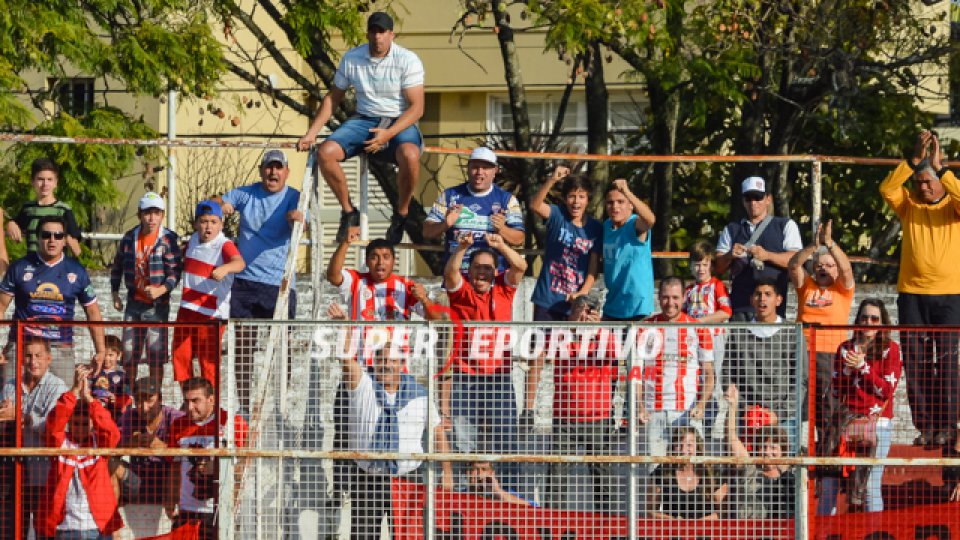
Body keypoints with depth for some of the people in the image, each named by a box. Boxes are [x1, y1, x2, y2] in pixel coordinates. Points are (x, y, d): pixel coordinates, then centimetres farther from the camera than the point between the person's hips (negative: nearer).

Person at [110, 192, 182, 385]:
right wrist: (115, 293, 15)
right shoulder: (130, 237, 5)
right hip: (134, 302, 4)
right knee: (129, 354, 9)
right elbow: (117, 266, 18)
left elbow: (175, 271, -11)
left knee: (156, 357, -2)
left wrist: (161, 290, -25)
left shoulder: (169, 239, -8)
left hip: (158, 304, -4)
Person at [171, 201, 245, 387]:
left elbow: (239, 262, -37)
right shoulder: (193, 240, 9)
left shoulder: (224, 246, -15)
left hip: (212, 312, -7)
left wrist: (225, 268, -56)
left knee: (209, 361, -4)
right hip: (187, 309, 7)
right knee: (180, 355, 11)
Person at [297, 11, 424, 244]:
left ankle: (401, 214, -13)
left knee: (409, 155, -38)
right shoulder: (352, 58, 2)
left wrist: (388, 134, -27)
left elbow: (417, 107, -13)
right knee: (325, 152, -22)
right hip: (364, 120, 4)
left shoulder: (408, 60, -9)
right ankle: (349, 213, -4)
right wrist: (310, 135, 3)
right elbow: (332, 98, 12)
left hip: (401, 122, -4)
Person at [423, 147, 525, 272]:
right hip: (455, 274, 1)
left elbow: (519, 239, 1)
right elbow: (427, 232, 6)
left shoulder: (507, 199, 7)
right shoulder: (450, 195, 10)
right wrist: (445, 225, -16)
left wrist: (502, 230, -20)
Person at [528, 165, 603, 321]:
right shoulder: (557, 216, -1)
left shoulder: (595, 228, 3)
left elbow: (594, 267, 1)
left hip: (576, 302, 1)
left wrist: (583, 292, -14)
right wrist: (552, 180, -32)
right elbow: (535, 205, -20)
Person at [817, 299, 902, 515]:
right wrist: (848, 369, -6)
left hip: (876, 422, -3)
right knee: (828, 484, -3)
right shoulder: (845, 348, 15)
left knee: (870, 486, -10)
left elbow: (887, 390, -3)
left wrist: (862, 367, -8)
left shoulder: (890, 349, 4)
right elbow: (836, 390, 12)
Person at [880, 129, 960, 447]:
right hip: (911, 295, 3)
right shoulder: (909, 204, 10)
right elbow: (886, 189, -8)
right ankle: (924, 426, 7)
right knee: (915, 362, 1)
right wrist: (914, 161, -15)